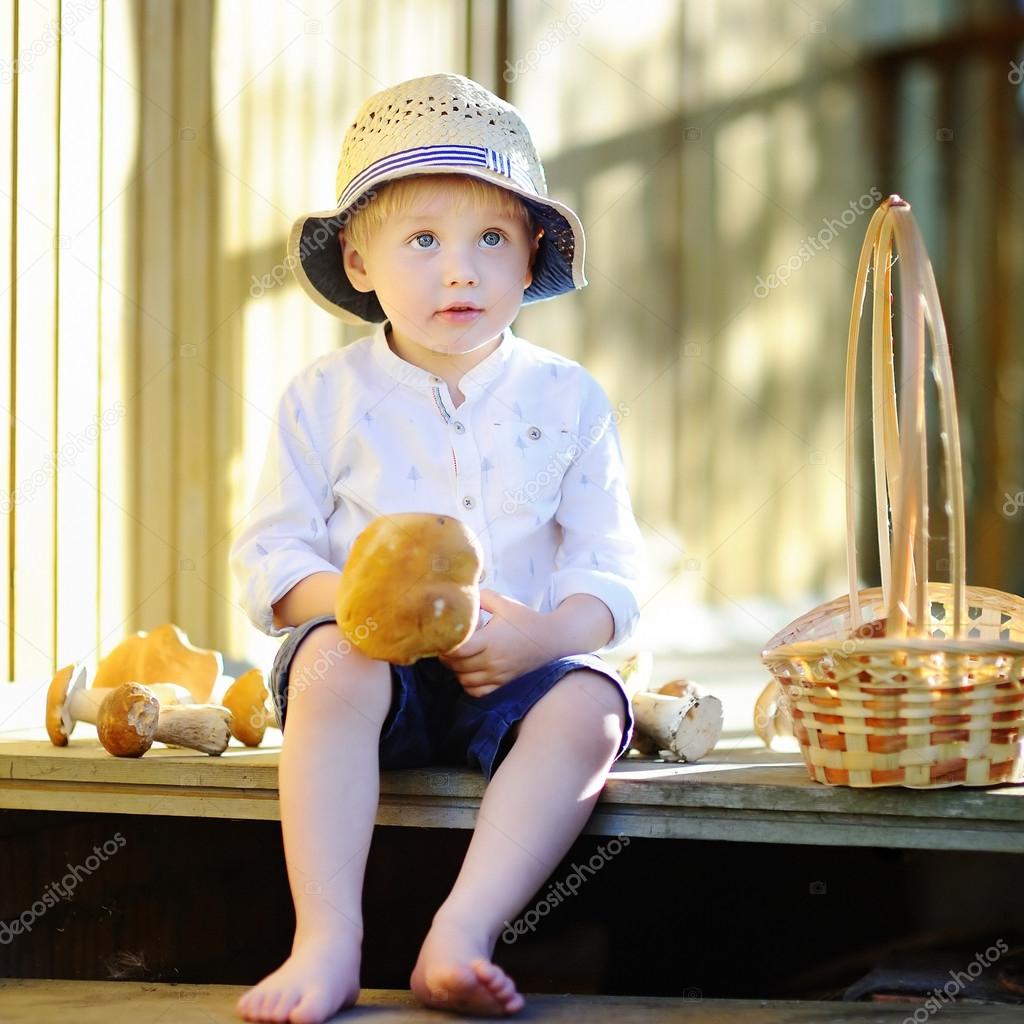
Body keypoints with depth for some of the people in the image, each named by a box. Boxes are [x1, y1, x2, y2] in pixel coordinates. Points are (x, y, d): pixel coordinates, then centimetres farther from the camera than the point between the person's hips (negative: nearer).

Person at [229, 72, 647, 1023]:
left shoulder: (567, 399, 6)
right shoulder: (326, 396, 4)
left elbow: (612, 570, 3)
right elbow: (269, 560, 0)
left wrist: (543, 634, -19)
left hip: (511, 672, 1)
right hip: (375, 662, -1)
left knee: (589, 704, -30)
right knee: (333, 658, -35)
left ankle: (460, 935, -37)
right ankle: (326, 938, -38)